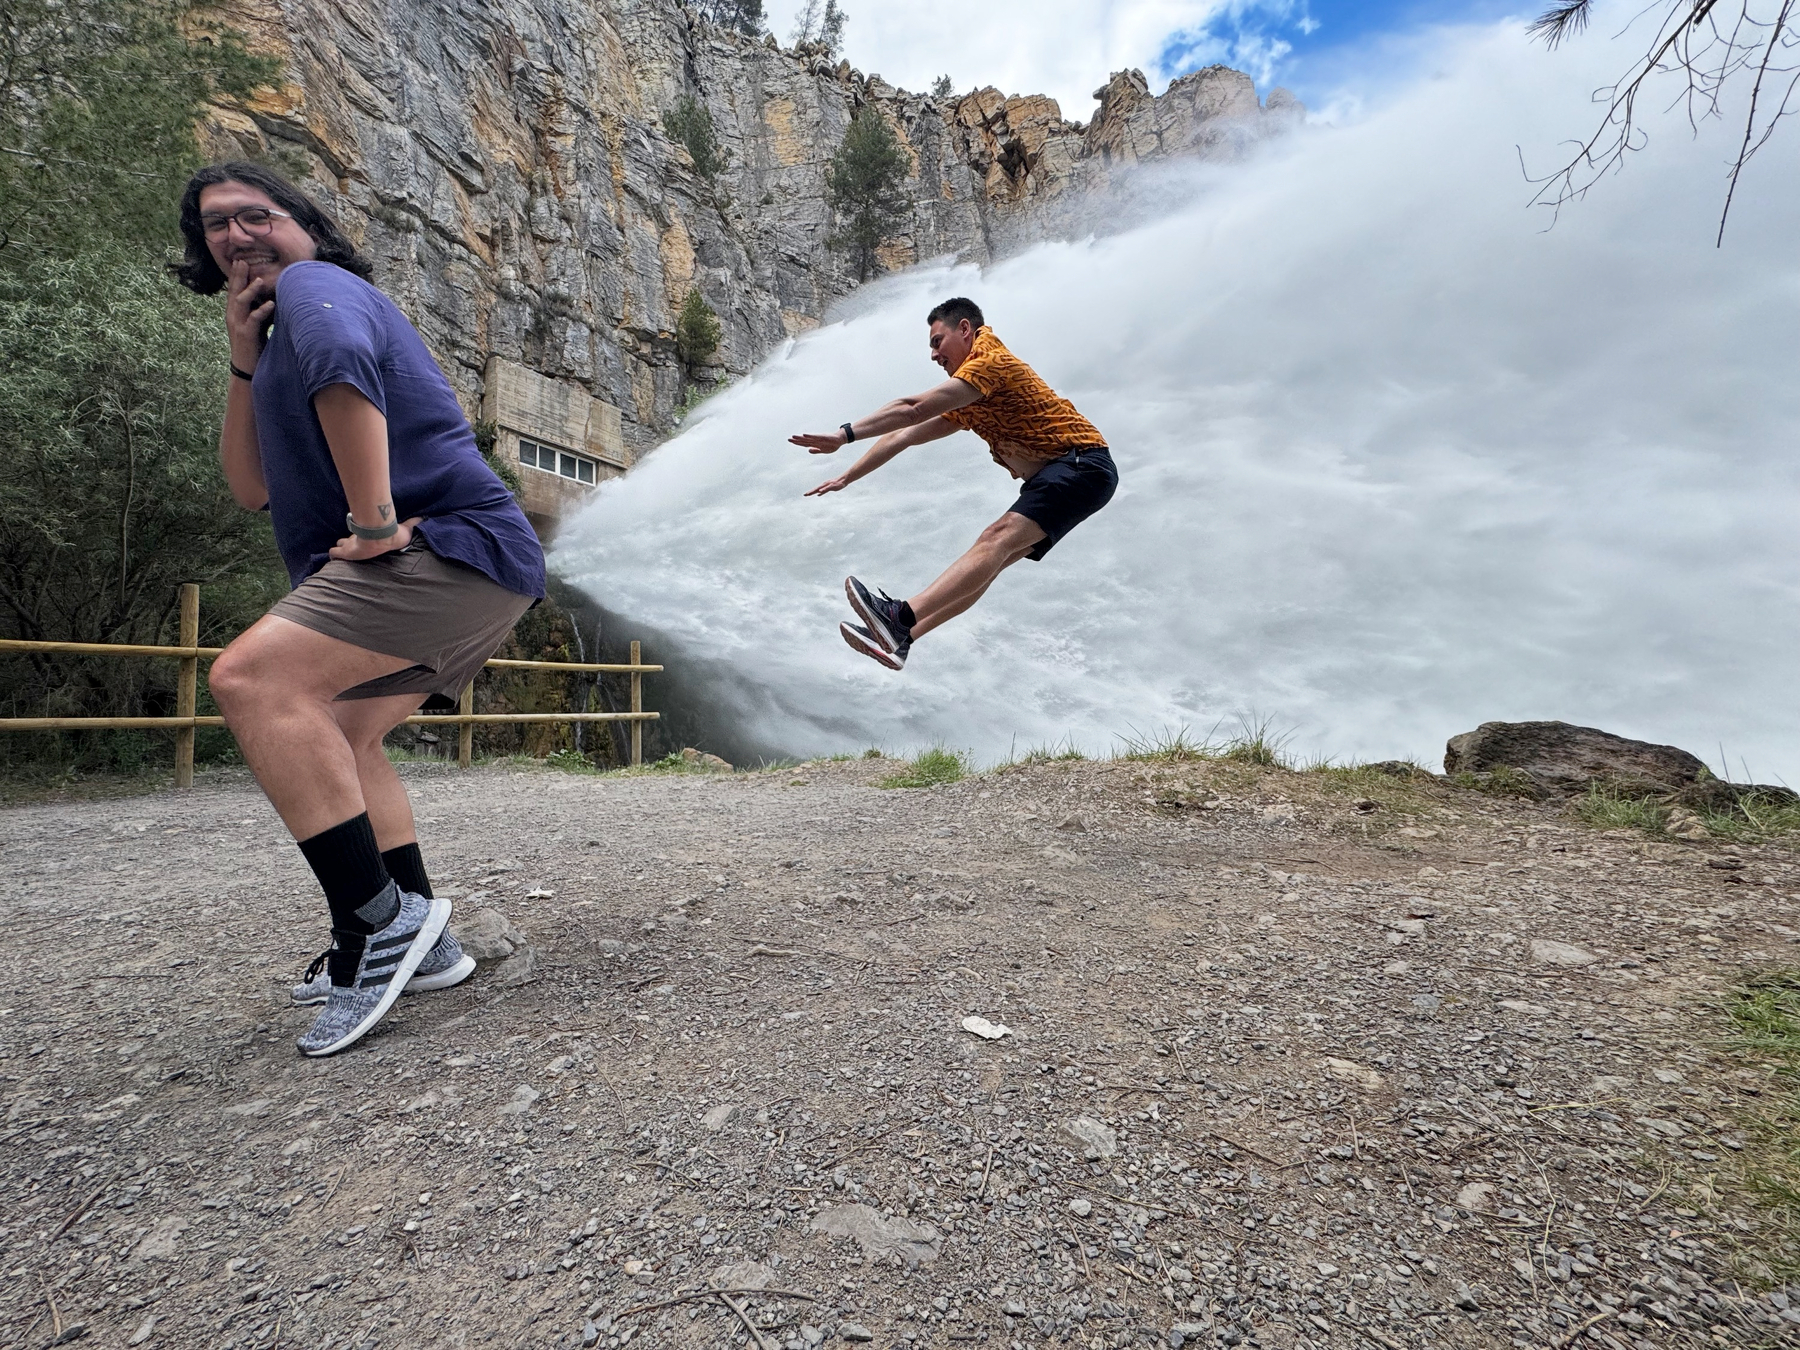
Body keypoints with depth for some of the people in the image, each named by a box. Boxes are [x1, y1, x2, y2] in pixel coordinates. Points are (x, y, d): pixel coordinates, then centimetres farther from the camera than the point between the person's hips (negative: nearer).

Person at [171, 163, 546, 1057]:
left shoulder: (314, 282, 2)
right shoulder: (279, 340, 30)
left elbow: (341, 362, -25)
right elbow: (253, 490, 20)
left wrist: (374, 521, -26)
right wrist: (246, 363, 15)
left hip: (453, 542, -10)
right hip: (447, 568, 10)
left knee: (251, 681, -23)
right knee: (334, 739, 19)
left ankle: (378, 923, -17)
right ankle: (420, 943, 23)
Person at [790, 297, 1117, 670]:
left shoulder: (991, 361, -8)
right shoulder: (964, 405, 21)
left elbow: (913, 409, -17)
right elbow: (903, 436, 20)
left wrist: (845, 434, -17)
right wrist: (846, 477, 20)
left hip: (1084, 464, -9)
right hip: (1052, 478, 9)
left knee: (997, 538, -27)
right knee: (986, 563, -3)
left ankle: (901, 618, -43)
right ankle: (899, 638, -10)